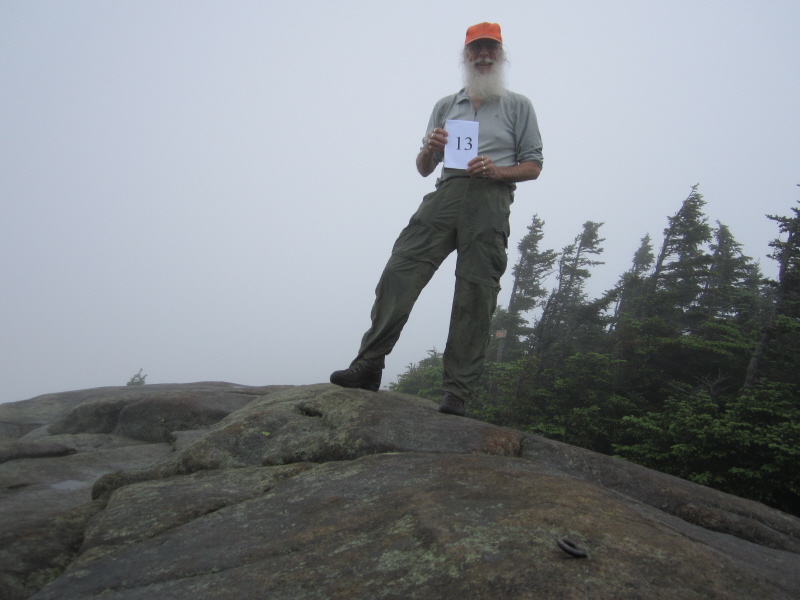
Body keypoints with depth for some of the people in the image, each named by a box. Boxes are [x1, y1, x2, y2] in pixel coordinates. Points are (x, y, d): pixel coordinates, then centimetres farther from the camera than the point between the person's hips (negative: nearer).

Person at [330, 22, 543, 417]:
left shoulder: (518, 106, 20)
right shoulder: (445, 106, 27)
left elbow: (533, 166, 13)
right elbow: (423, 169, 24)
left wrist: (497, 170, -6)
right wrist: (429, 149, 1)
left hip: (490, 200, -2)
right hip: (445, 193, 2)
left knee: (476, 295, -10)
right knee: (400, 271, -17)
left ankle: (457, 394, -10)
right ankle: (368, 367, -15)